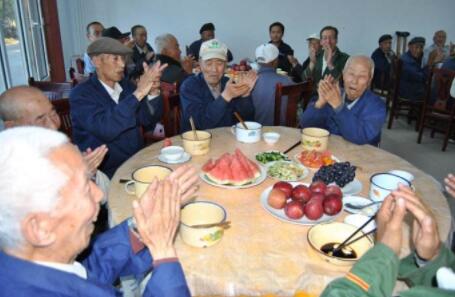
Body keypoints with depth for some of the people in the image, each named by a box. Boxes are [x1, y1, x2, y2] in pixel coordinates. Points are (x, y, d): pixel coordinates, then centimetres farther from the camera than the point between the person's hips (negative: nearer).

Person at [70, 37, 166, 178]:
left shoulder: (126, 85, 6)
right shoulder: (81, 94, -10)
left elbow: (148, 121, 3)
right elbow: (105, 129, -27)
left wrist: (153, 92, -14)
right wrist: (138, 93, -29)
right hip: (107, 172, -6)